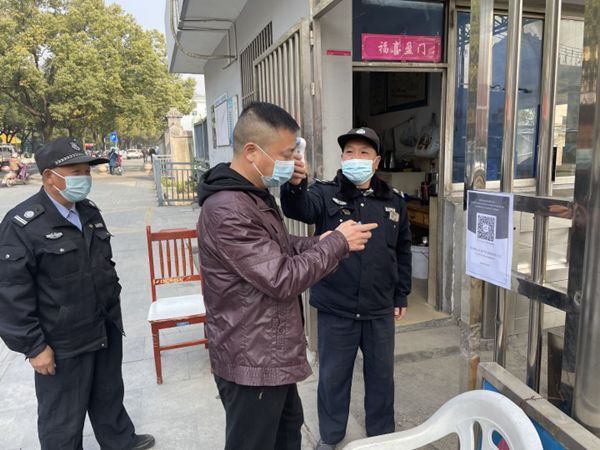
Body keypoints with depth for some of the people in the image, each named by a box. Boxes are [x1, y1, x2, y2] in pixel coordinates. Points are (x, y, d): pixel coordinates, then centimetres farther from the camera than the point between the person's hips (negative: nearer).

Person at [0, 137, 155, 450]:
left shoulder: (89, 211, 6)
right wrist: (33, 346, -16)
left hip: (106, 329, 7)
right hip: (63, 343, -7)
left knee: (109, 395, 26)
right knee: (62, 418, 12)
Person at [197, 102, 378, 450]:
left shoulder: (256, 195, 7)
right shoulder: (227, 210, -27)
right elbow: (282, 279, -28)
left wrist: (317, 242, -1)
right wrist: (337, 243, -17)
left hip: (271, 353, 10)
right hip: (251, 361, -10)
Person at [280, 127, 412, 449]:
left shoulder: (393, 201, 3)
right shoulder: (326, 194, -6)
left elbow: (402, 251, 9)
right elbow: (299, 208, -29)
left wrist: (401, 295, 9)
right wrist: (294, 184, -50)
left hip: (380, 310, 2)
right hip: (335, 309, -2)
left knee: (381, 374, 19)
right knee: (333, 375, 15)